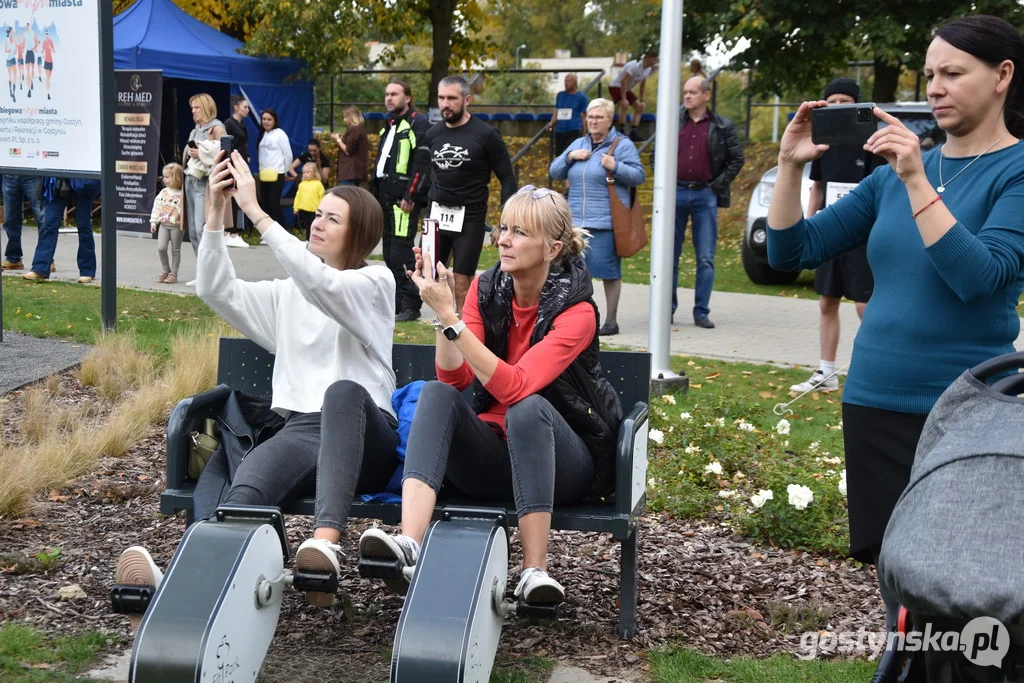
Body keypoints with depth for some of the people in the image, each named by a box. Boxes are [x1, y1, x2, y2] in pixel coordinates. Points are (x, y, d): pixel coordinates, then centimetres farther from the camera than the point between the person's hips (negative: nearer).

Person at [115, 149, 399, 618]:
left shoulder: (376, 282, 9)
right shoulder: (286, 293, 26)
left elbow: (321, 284, -12)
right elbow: (215, 290, 13)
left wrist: (255, 211, -16)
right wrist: (216, 215, 0)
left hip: (363, 435, -3)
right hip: (301, 430, 4)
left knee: (342, 391, -41)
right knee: (249, 479, -32)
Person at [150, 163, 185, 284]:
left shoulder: (182, 194, -8)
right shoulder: (163, 192, 6)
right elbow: (157, 207, 10)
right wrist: (154, 221, 7)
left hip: (177, 225, -4)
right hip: (164, 224, 4)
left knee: (175, 250, 6)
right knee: (161, 248, -5)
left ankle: (173, 273, 14)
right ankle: (165, 270, 12)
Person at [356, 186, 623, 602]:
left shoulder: (577, 311, -15)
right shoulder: (487, 289, 0)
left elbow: (514, 387, -30)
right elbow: (456, 377, -9)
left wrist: (450, 317, -33)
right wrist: (441, 311, -22)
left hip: (563, 463, -4)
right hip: (492, 454, 4)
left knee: (527, 408, -35)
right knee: (437, 393, -23)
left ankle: (535, 569, -28)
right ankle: (410, 544, -40)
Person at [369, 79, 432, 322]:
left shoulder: (418, 124, -7)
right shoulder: (389, 126, 21)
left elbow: (422, 163, -16)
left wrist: (411, 195, -21)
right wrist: (374, 194, 19)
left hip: (404, 199, -9)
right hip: (385, 197, 9)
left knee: (401, 252, -12)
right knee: (390, 253, 11)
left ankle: (410, 305, -7)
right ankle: (396, 301, 17)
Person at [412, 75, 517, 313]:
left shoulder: (486, 134, -7)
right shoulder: (433, 134, 6)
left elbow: (508, 179, -5)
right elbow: (421, 173, 17)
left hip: (469, 218, -5)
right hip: (436, 215, 5)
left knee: (462, 282, -3)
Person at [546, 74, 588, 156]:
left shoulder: (581, 97, 3)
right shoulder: (560, 95, 15)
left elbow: (583, 117, 5)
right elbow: (556, 112, 18)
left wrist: (583, 137, 5)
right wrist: (551, 123, -2)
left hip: (574, 131, -5)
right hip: (559, 131, 5)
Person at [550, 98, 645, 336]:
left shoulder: (622, 145, -1)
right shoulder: (579, 144, 16)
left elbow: (639, 176, -6)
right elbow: (555, 173, 15)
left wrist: (615, 166, -20)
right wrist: (569, 156, -2)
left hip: (606, 222, -6)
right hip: (576, 220, 6)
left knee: (609, 271, -1)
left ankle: (611, 321, 9)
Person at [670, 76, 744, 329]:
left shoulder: (722, 127, 3)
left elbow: (737, 158, 6)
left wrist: (719, 184, -2)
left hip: (705, 195, -1)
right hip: (675, 193, 1)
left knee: (706, 258, -1)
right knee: (670, 256, 5)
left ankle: (701, 312, 5)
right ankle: (668, 309, 14)